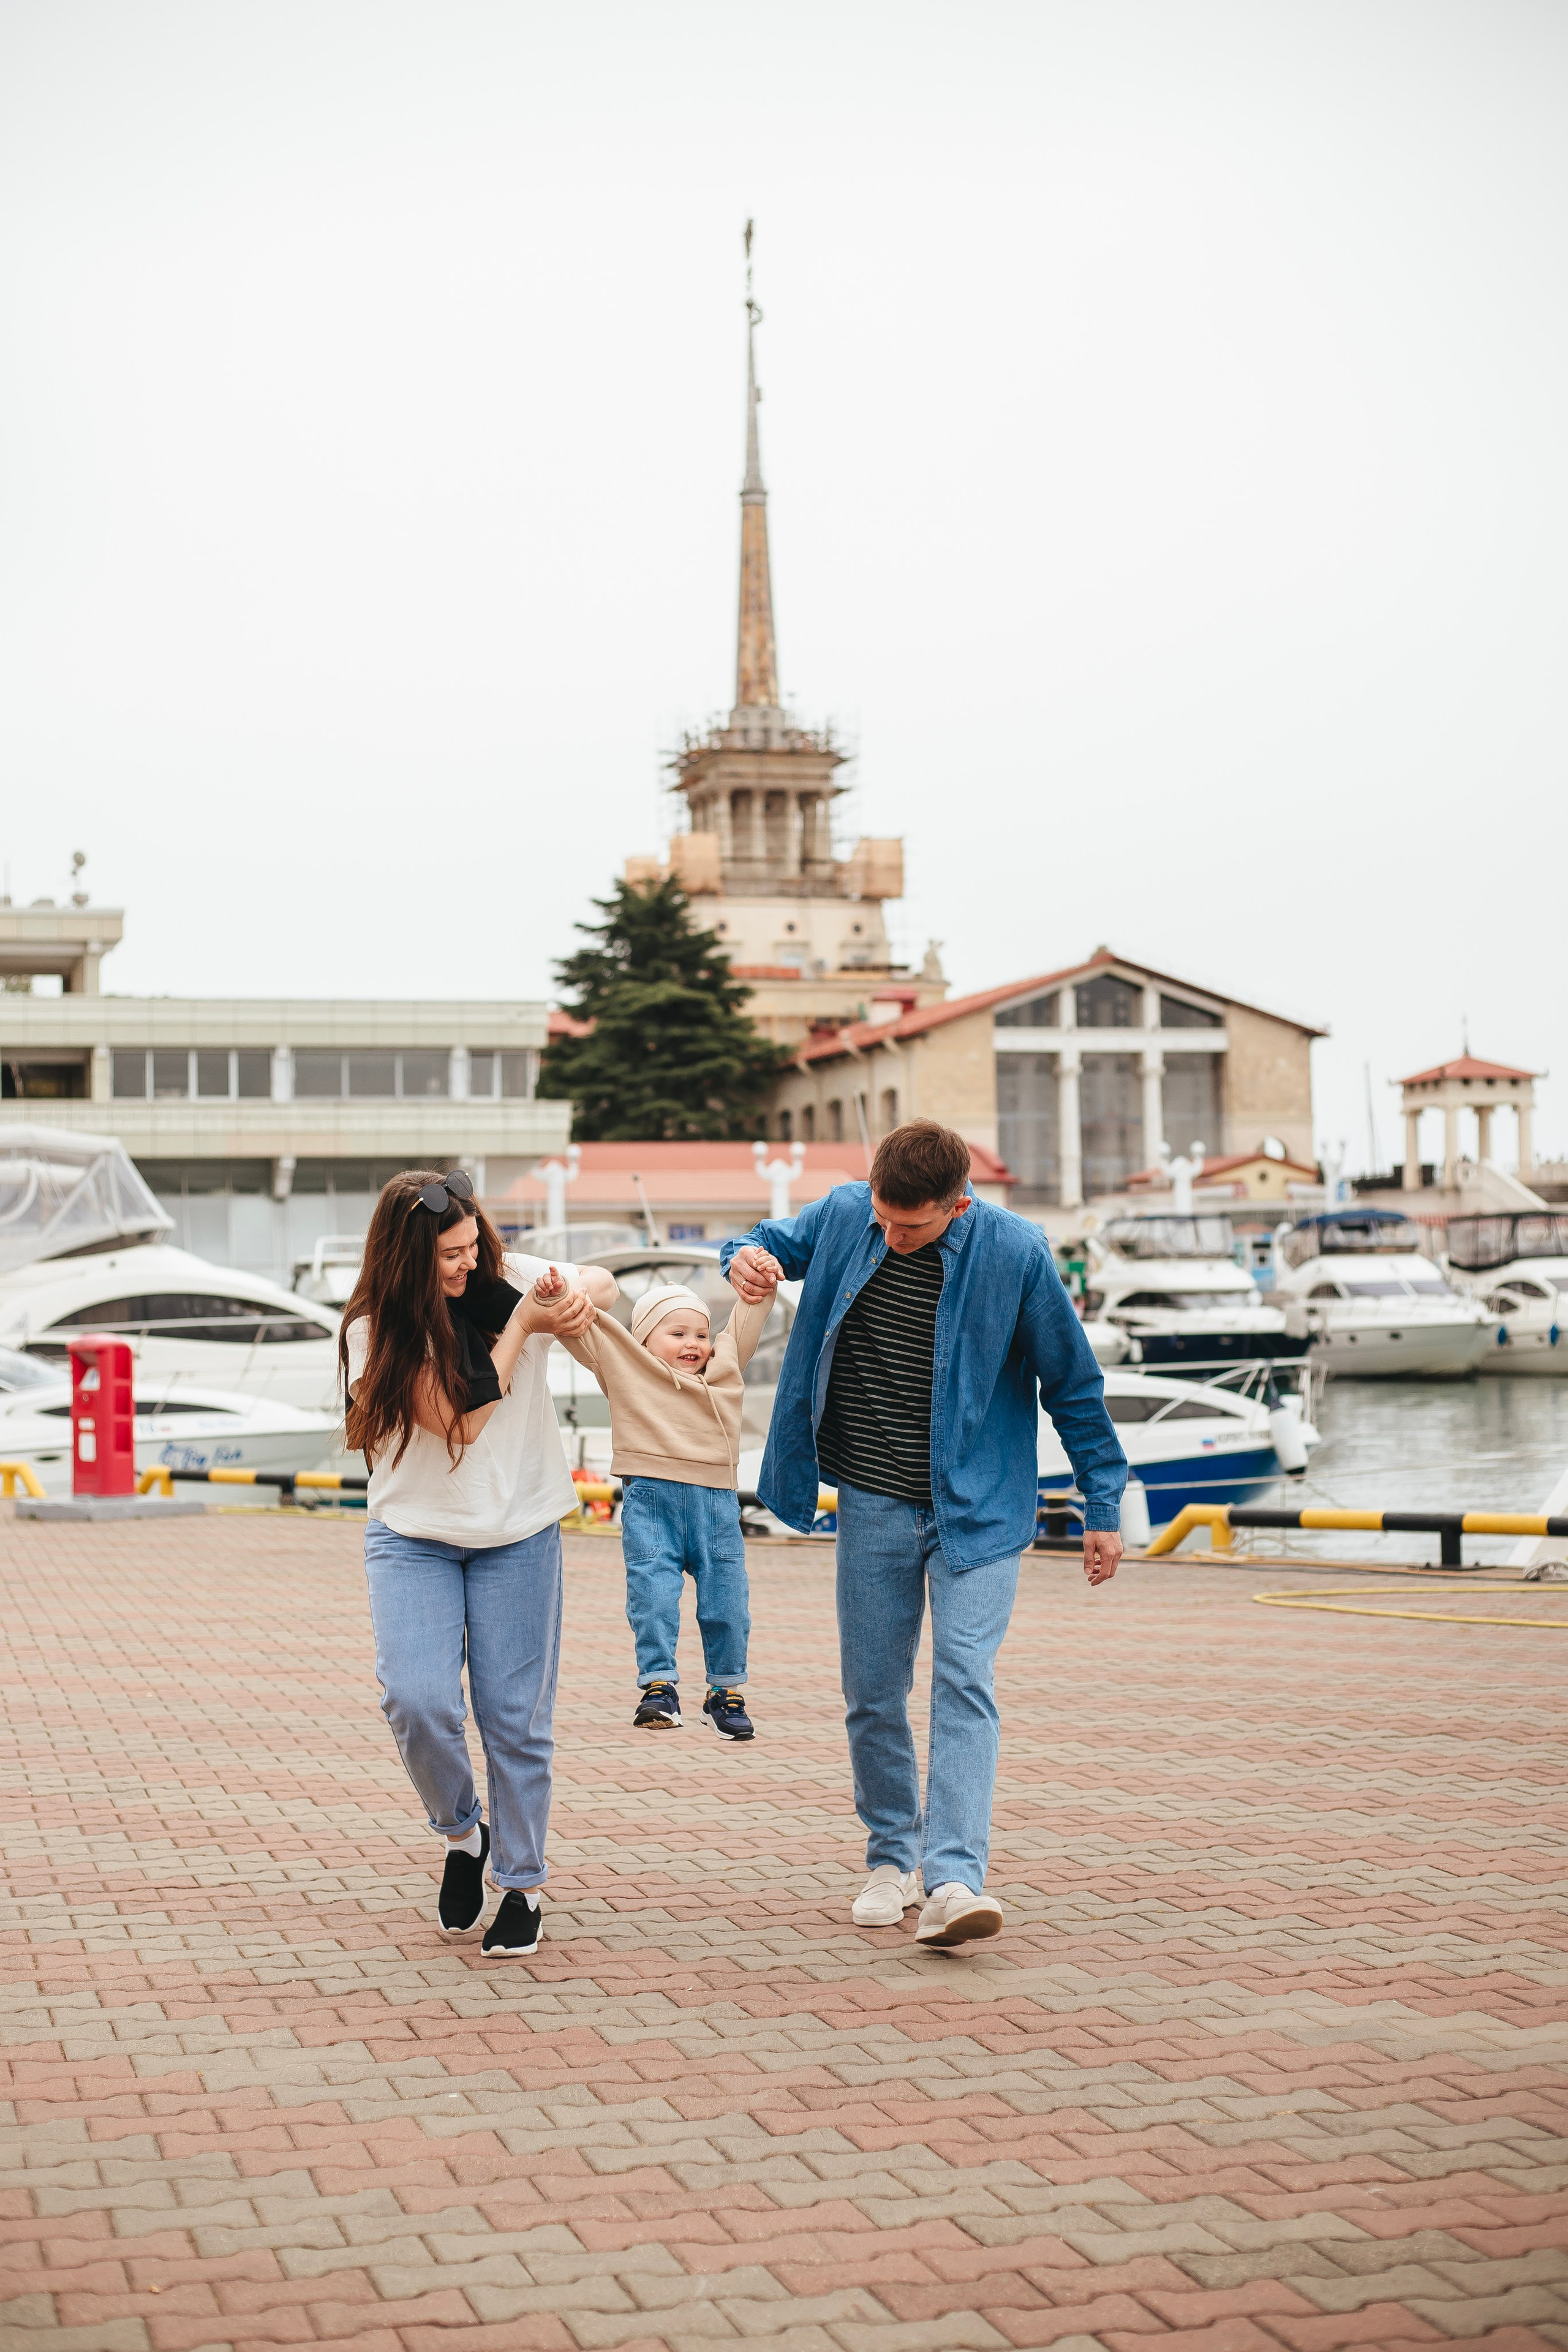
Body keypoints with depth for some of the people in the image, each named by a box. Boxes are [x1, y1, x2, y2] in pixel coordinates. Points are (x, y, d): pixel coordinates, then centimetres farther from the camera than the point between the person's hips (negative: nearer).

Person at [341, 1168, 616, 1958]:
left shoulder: (509, 1279, -4)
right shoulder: (374, 1330, -11)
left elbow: (600, 1283, 15)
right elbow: (458, 1420, -18)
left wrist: (581, 1291, -10)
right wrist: (520, 1328, -17)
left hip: (518, 1535, 2)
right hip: (413, 1536, -1)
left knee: (516, 1716, 2)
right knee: (417, 1700, -17)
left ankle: (520, 1885, 18)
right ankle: (461, 1833, 13)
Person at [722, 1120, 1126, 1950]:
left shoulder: (1015, 1252, -14)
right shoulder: (845, 1214, -6)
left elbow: (1073, 1384, -4)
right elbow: (777, 1240, 16)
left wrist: (1103, 1507, -1)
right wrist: (744, 1257, -11)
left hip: (976, 1509, -3)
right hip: (873, 1506, 3)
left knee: (964, 1680, -15)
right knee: (872, 1692, 8)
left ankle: (953, 1879, -21)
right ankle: (891, 1856, 25)